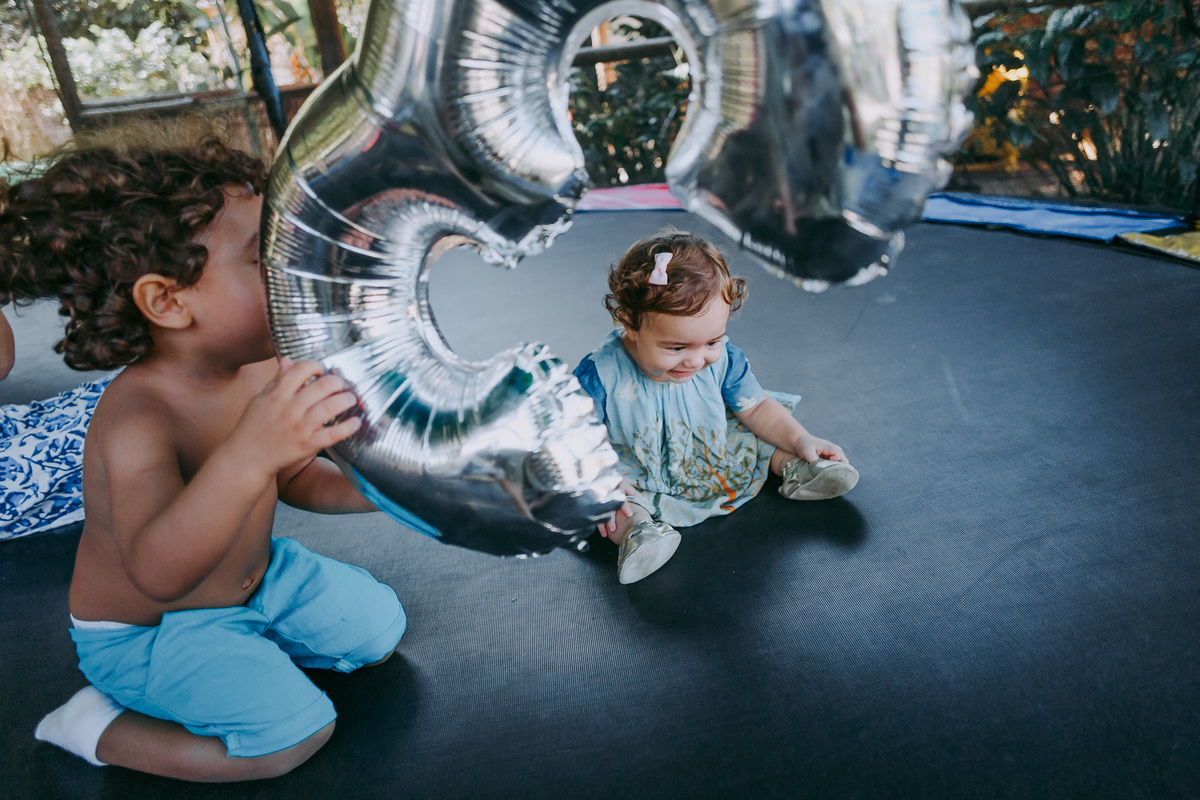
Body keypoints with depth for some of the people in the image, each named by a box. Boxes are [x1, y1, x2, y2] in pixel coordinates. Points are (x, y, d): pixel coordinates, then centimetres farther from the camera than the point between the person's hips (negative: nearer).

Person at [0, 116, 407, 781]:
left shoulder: (262, 367, -12)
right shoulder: (137, 417, -35)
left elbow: (294, 479, 4)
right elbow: (158, 572, -50)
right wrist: (248, 454, -64)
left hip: (254, 575, 7)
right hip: (142, 631, -7)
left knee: (377, 624, 7)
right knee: (297, 731, -16)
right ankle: (99, 726, 2)